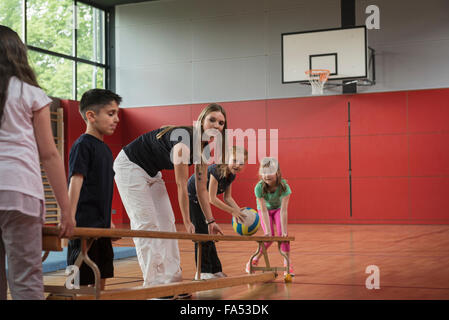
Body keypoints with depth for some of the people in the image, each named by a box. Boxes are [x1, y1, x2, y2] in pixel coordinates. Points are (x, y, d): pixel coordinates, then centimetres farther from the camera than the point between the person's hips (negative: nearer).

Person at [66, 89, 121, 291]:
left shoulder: (105, 149, 16)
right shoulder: (82, 145, -10)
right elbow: (75, 181, -17)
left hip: (101, 226, 9)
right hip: (85, 226, -9)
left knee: (101, 278, 13)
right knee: (80, 281, -5)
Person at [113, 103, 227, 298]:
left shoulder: (203, 148, -4)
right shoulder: (184, 139, -30)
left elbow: (201, 189, 2)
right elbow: (181, 185, -28)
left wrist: (211, 221, 1)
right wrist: (187, 222, -24)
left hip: (152, 172, 9)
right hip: (130, 166, -9)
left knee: (167, 223, 4)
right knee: (146, 223, -12)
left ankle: (171, 280, 7)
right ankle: (154, 284, -11)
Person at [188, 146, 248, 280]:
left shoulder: (231, 175, -6)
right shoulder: (216, 171, -31)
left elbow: (227, 197, 3)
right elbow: (212, 198, -30)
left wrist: (239, 211, -12)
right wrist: (233, 211, -27)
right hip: (191, 197, -8)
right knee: (202, 233, -9)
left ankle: (215, 270, 18)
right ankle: (203, 272, -4)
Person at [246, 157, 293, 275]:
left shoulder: (284, 186, -36)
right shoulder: (259, 187, -35)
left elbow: (284, 210, -36)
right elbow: (264, 210, -32)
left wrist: (284, 231, -37)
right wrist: (268, 231, -34)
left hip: (278, 208, 1)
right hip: (265, 209, -1)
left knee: (282, 234, -16)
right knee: (269, 237, -13)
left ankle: (287, 263, -4)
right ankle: (255, 260, 9)